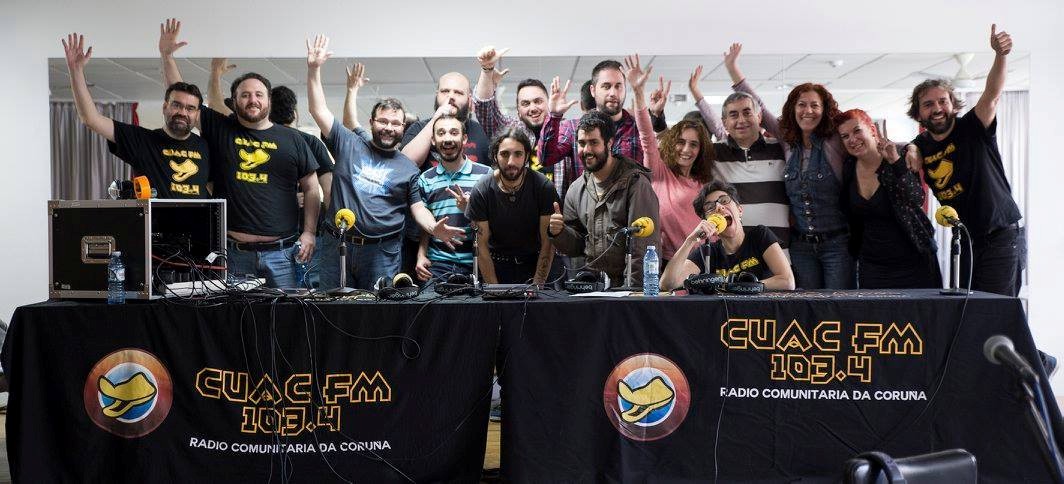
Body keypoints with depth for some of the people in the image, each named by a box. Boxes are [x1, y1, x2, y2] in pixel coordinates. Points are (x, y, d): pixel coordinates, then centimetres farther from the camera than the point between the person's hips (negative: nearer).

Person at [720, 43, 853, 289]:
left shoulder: (836, 142, -4)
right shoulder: (787, 142, 6)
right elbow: (758, 107, 9)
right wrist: (732, 66, 10)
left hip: (836, 243, -3)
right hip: (800, 244, 3)